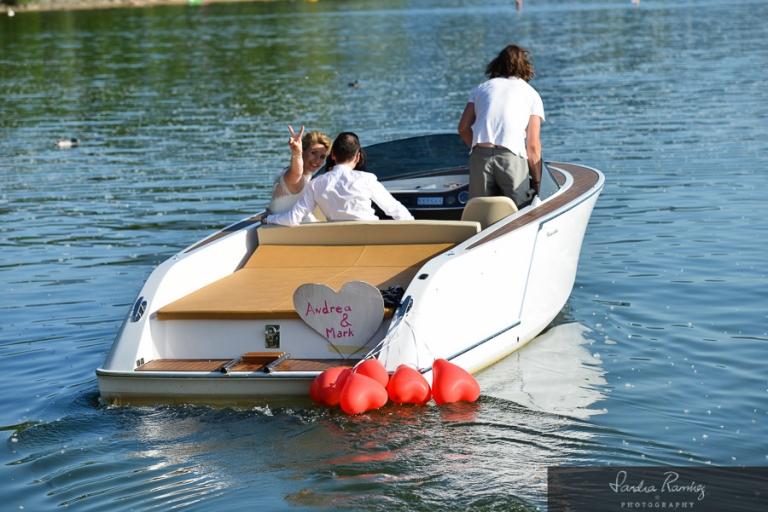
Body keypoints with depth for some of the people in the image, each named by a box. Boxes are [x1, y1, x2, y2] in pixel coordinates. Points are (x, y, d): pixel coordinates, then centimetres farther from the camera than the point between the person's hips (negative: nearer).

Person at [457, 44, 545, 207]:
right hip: (512, 157, -2)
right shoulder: (531, 94, 15)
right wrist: (536, 183, 12)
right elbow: (533, 146, 8)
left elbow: (463, 128, 12)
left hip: (480, 156, 2)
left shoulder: (481, 88, 23)